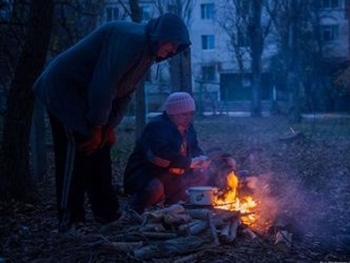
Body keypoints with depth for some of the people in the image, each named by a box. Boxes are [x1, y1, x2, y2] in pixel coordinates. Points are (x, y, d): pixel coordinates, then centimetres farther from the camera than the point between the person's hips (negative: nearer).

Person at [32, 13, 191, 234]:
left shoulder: (148, 51, 7)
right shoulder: (130, 38, -25)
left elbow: (126, 91, 10)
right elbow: (103, 85, -28)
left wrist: (110, 127, 1)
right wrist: (97, 128, -21)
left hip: (86, 97, 10)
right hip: (64, 89, -10)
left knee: (100, 151, 7)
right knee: (77, 152, -14)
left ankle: (107, 212, 13)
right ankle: (70, 221, -11)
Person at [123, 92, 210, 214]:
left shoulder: (188, 128, 8)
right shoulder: (157, 126, -21)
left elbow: (194, 149, 18)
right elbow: (159, 156, -35)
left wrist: (200, 158, -8)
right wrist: (189, 163, -27)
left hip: (169, 176, 9)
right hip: (144, 175, -9)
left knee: (200, 179, 4)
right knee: (155, 188, -39)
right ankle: (133, 212, -8)